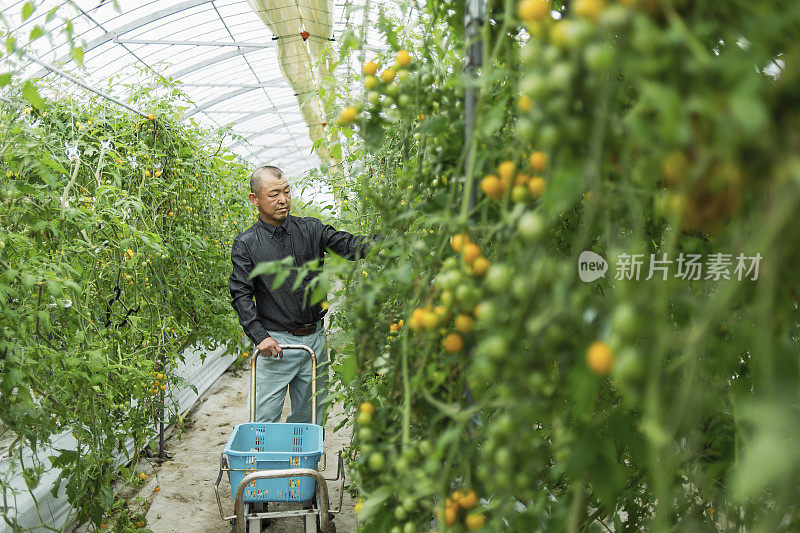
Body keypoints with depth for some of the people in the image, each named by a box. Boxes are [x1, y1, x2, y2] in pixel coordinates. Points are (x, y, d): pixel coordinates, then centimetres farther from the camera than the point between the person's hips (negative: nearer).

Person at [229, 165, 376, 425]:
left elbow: (347, 244, -6)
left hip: (315, 338, 3)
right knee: (266, 417, 0)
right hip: (276, 343, -3)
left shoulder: (310, 229, 5)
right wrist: (260, 336, -18)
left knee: (310, 415, 15)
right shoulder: (246, 244, -2)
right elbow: (241, 295, -6)